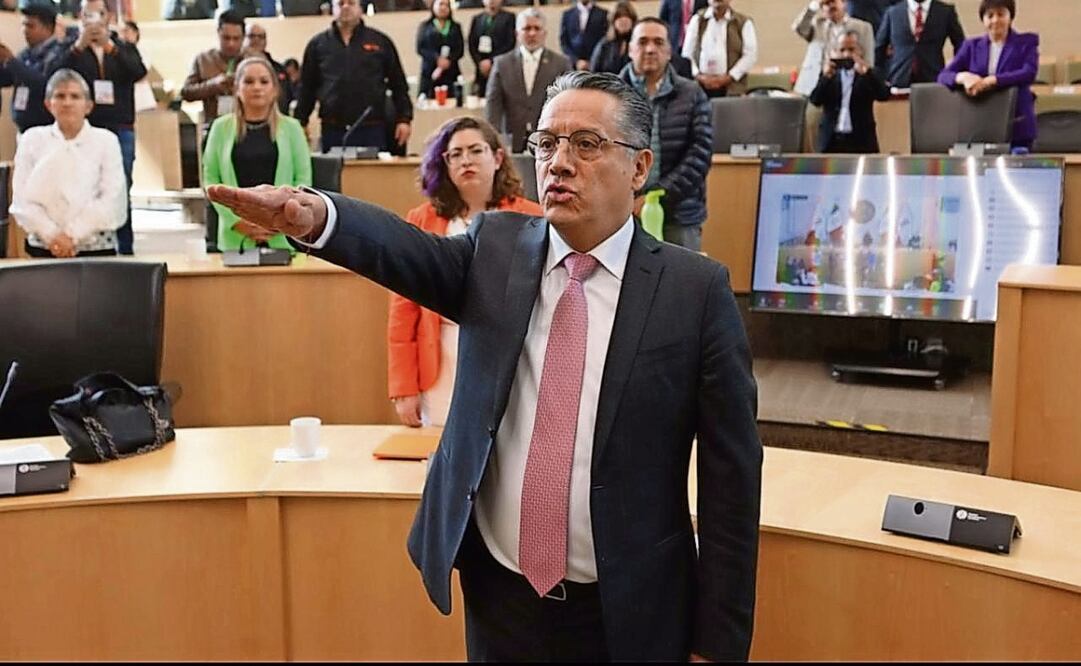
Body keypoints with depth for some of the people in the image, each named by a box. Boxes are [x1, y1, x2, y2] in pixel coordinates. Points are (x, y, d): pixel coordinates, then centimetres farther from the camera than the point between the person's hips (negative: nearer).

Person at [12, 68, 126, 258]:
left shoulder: (106, 140, 5)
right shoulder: (32, 139, 9)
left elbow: (113, 200, -5)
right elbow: (22, 199, 3)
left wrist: (73, 235, -12)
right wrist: (52, 235, -12)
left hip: (96, 248, -1)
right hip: (42, 248, 1)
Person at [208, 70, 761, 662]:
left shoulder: (697, 289, -9)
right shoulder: (495, 250, 1)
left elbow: (730, 476, -8)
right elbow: (410, 252, -19)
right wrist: (314, 215, -40)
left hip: (628, 613, -2)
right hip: (498, 594, 3)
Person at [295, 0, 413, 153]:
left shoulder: (380, 42, 7)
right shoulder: (317, 44, 9)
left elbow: (398, 84, 8)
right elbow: (307, 88, 12)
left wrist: (404, 119, 1)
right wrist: (300, 123, 7)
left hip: (372, 130, -1)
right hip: (332, 130, 1)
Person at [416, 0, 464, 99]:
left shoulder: (456, 27, 17)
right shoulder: (425, 26, 11)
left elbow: (460, 49, 7)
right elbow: (420, 49, 1)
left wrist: (448, 60, -12)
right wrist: (437, 59, -13)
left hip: (451, 73, 2)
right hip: (430, 72, -2)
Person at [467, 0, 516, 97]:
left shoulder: (508, 17, 3)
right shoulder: (477, 18, 16)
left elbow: (510, 43, -5)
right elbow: (471, 44, 12)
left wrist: (491, 61, -9)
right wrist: (480, 62, -3)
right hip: (481, 68, 4)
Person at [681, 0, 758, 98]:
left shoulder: (744, 22, 5)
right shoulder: (697, 20, 11)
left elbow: (750, 56, -1)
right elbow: (688, 53, 9)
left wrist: (729, 77, -10)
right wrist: (698, 76, -5)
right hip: (700, 87, 2)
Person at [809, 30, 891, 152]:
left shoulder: (869, 75, 8)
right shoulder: (829, 74, 12)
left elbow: (884, 95, -10)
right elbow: (815, 100, -2)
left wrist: (866, 73, -24)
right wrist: (826, 76, -19)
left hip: (861, 142, -1)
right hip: (831, 141, 1)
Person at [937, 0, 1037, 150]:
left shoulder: (1027, 42, 8)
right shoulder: (972, 46, 13)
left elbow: (1029, 73, -10)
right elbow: (943, 76, 4)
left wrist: (991, 81, -22)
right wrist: (963, 77, -20)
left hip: (1017, 126, -1)